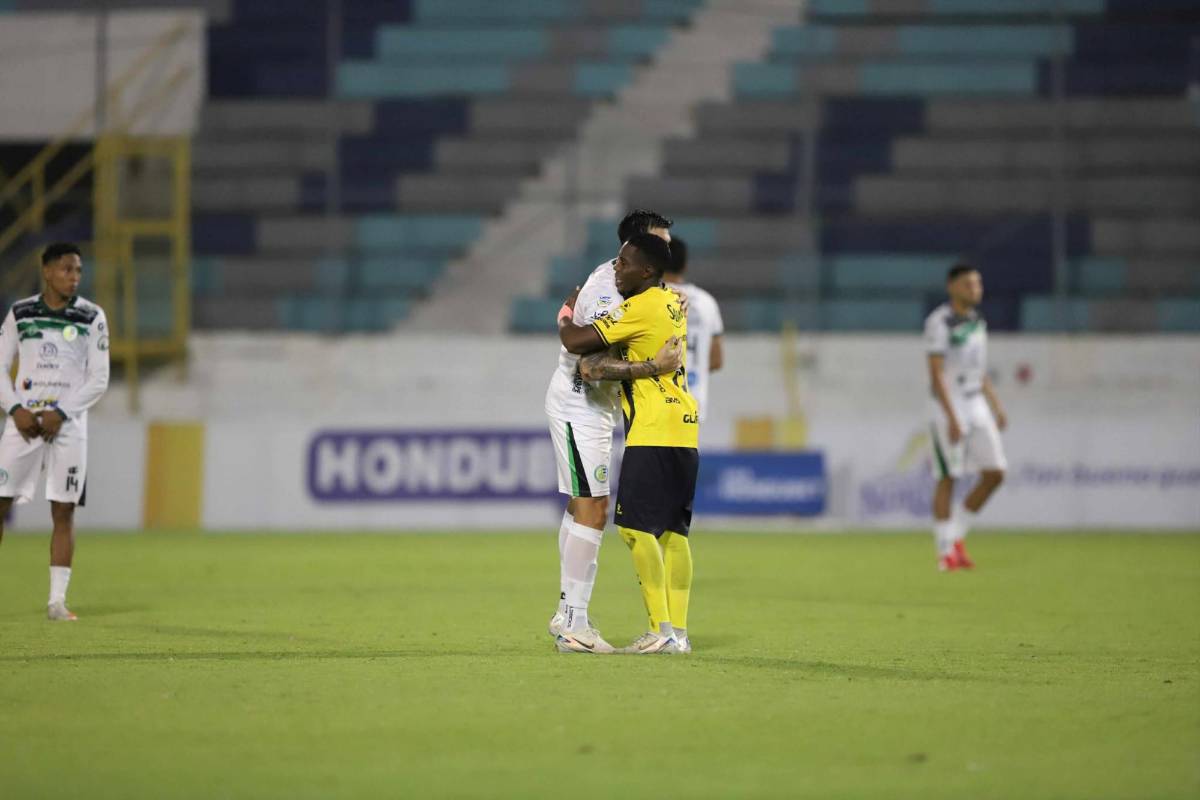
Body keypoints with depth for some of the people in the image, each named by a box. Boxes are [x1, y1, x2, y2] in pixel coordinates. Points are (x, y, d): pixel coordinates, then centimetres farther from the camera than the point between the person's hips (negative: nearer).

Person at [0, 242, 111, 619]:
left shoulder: (91, 317, 2)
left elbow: (98, 379, 1)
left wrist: (61, 413, -10)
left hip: (68, 423, -1)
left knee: (64, 511, -2)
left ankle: (57, 600, 1)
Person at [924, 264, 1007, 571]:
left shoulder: (977, 321, 12)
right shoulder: (939, 322, -12)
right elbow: (936, 375, -17)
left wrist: (996, 408, 14)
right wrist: (952, 419, -23)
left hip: (976, 405, 7)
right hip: (948, 406, -7)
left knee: (995, 474, 0)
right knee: (948, 478, -4)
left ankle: (956, 537, 13)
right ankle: (945, 551, 4)